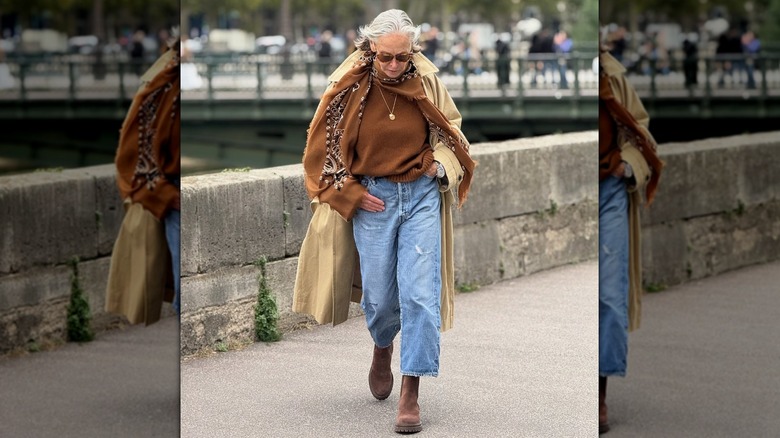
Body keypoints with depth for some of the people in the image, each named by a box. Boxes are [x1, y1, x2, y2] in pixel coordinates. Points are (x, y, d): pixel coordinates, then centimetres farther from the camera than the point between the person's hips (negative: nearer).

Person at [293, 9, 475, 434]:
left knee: (421, 293, -10)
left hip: (422, 195, 0)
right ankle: (382, 349, 43)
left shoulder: (426, 82, -5)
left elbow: (448, 129, 12)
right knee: (379, 295, 7)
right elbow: (323, 147, 1)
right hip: (371, 198, 0)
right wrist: (351, 193, -5)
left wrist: (441, 164, -6)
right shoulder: (349, 87, -9)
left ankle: (410, 395, -6)